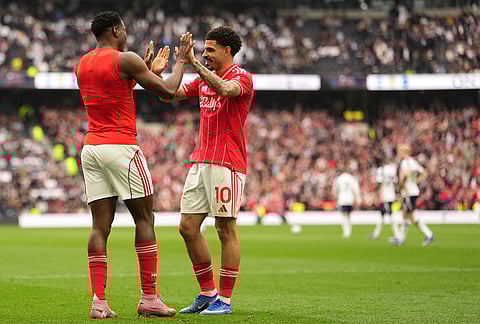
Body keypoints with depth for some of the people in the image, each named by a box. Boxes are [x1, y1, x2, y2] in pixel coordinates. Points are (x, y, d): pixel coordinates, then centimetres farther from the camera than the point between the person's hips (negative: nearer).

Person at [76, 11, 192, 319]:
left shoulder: (81, 65, 14)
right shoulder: (126, 60, -8)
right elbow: (168, 90, -3)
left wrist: (148, 70, 29)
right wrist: (181, 59, 11)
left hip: (91, 149, 7)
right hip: (122, 147, -7)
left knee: (101, 225, 3)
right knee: (145, 220, 2)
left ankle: (99, 302, -3)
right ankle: (149, 298, 2)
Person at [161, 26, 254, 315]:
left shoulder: (241, 77, -5)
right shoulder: (205, 78, 19)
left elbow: (225, 89, -28)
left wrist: (194, 63, -28)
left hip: (228, 163, -8)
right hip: (201, 161, 8)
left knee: (226, 229, -5)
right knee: (188, 227, 4)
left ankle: (225, 299, 0)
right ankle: (207, 292, 15)